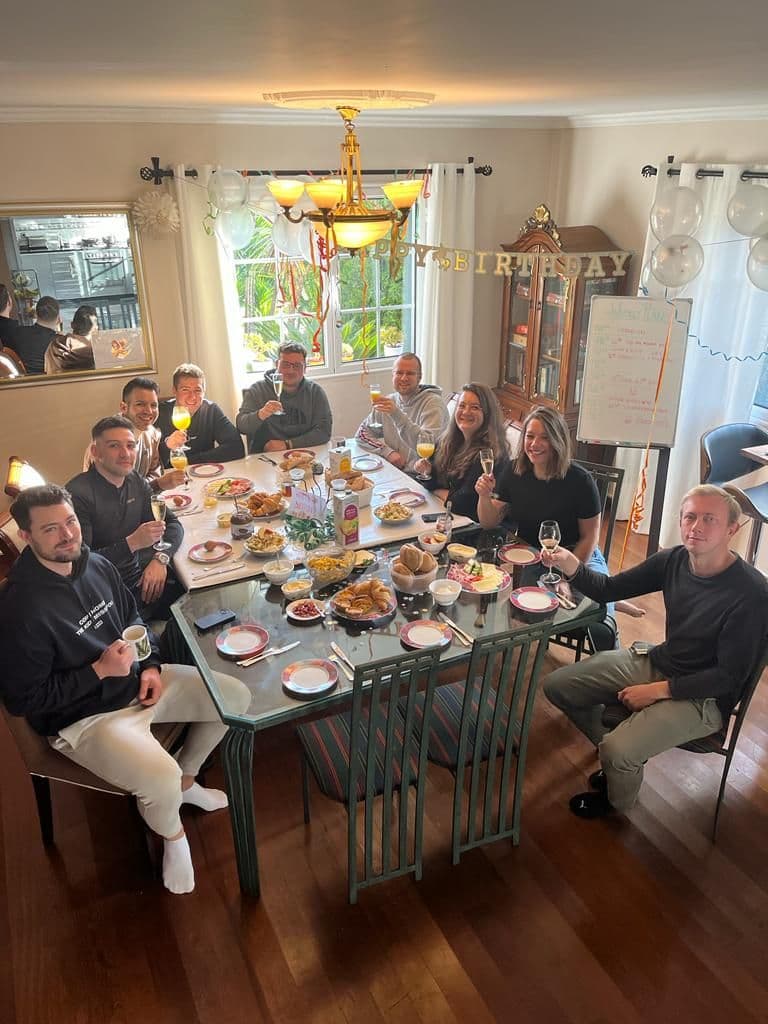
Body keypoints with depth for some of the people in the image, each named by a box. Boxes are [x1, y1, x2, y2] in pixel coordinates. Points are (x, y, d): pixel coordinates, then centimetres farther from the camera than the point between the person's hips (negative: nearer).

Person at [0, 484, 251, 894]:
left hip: (136, 682, 8)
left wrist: (151, 666, -1)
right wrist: (99, 671, -24)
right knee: (162, 781, -30)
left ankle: (186, 781, 28)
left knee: (235, 696, 5)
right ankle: (172, 836, 9)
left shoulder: (96, 565, -3)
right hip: (83, 718, -7)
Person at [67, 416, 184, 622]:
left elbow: (173, 524, 11)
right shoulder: (78, 494, -14)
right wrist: (132, 543, -27)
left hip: (141, 580, 7)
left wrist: (161, 558, -9)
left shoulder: (135, 481, 9)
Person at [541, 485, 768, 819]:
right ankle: (623, 759, 24)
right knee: (557, 686, 2)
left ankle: (616, 801, 13)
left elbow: (729, 677, -19)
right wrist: (570, 565, -20)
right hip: (655, 663, 7)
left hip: (703, 696, -7)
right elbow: (608, 589, 0)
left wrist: (658, 690, -19)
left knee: (618, 751, -26)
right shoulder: (674, 560, -6)